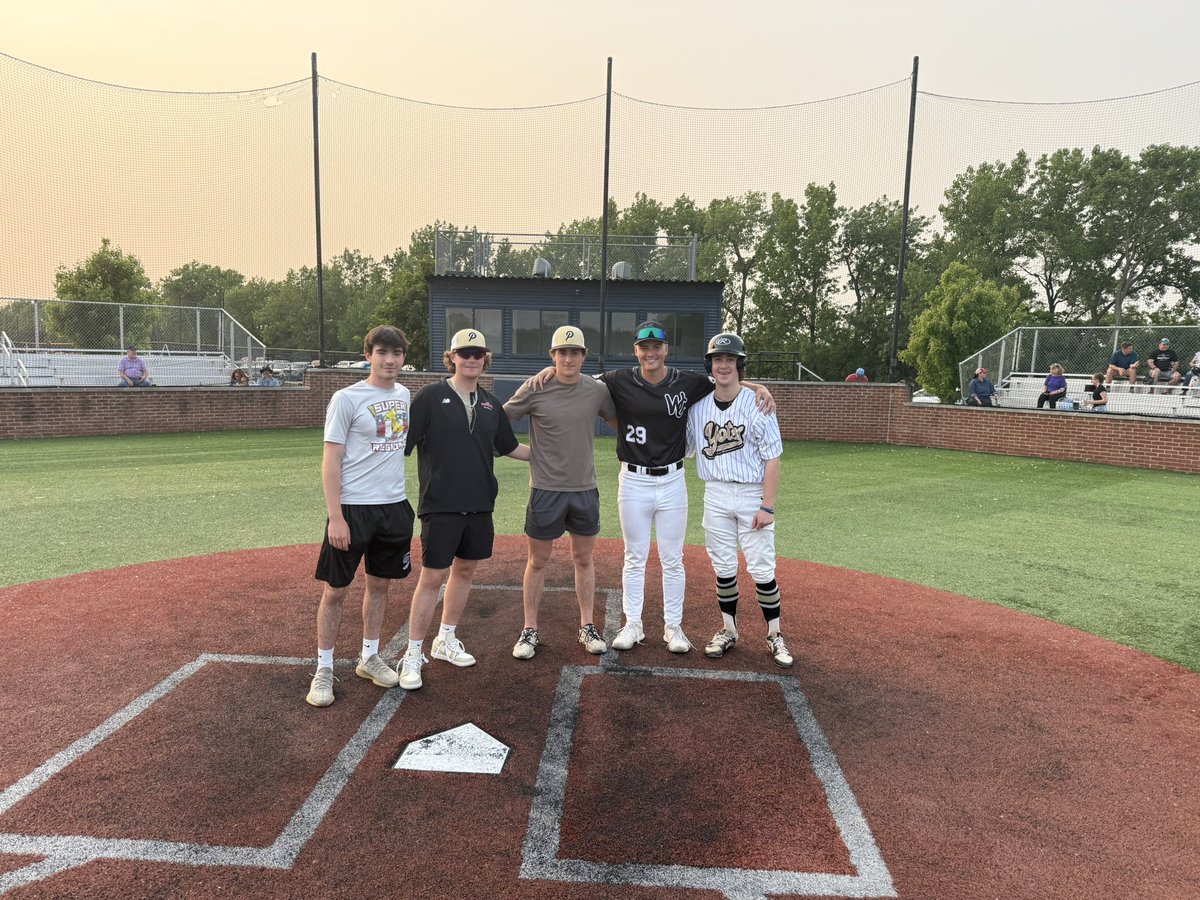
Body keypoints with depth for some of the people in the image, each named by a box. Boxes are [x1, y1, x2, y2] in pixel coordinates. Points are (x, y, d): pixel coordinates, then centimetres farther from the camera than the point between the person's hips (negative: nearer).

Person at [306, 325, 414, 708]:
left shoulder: (404, 395, 8)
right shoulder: (347, 399, -10)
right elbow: (331, 461, -12)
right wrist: (335, 517, -18)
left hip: (394, 505, 6)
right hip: (352, 508, -6)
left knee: (380, 584, 15)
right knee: (334, 590, 2)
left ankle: (369, 658, 31)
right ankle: (323, 670, 16)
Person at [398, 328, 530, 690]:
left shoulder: (490, 404, 10)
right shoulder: (431, 396, -7)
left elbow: (509, 448, 22)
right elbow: (401, 444, -10)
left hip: (479, 504, 6)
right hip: (441, 505, -6)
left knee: (465, 570, 14)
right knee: (432, 577, -2)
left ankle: (445, 640, 32)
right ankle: (413, 655, 12)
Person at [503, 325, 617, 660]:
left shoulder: (598, 390, 0)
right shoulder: (534, 390, -8)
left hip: (585, 489, 3)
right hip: (546, 488, -3)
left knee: (584, 559, 14)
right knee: (538, 561, 8)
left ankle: (587, 627, 27)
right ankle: (530, 630, 21)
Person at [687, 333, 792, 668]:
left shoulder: (757, 404, -8)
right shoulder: (698, 406, 4)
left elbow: (772, 458, -9)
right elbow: (684, 448, 13)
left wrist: (767, 506, -13)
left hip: (752, 494, -3)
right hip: (715, 496, 4)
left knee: (762, 570, 0)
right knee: (723, 568, 11)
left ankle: (775, 636, 16)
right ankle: (728, 630, 26)